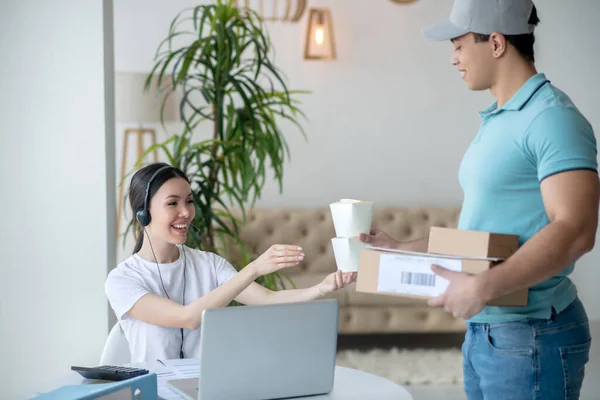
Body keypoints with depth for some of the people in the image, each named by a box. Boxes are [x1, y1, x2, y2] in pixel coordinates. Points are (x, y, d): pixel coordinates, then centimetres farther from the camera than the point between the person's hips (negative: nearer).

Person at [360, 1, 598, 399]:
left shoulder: (552, 119, -15)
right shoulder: (495, 122, 15)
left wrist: (484, 287, -31)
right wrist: (401, 251, 17)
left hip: (531, 337, -9)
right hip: (482, 331, 9)